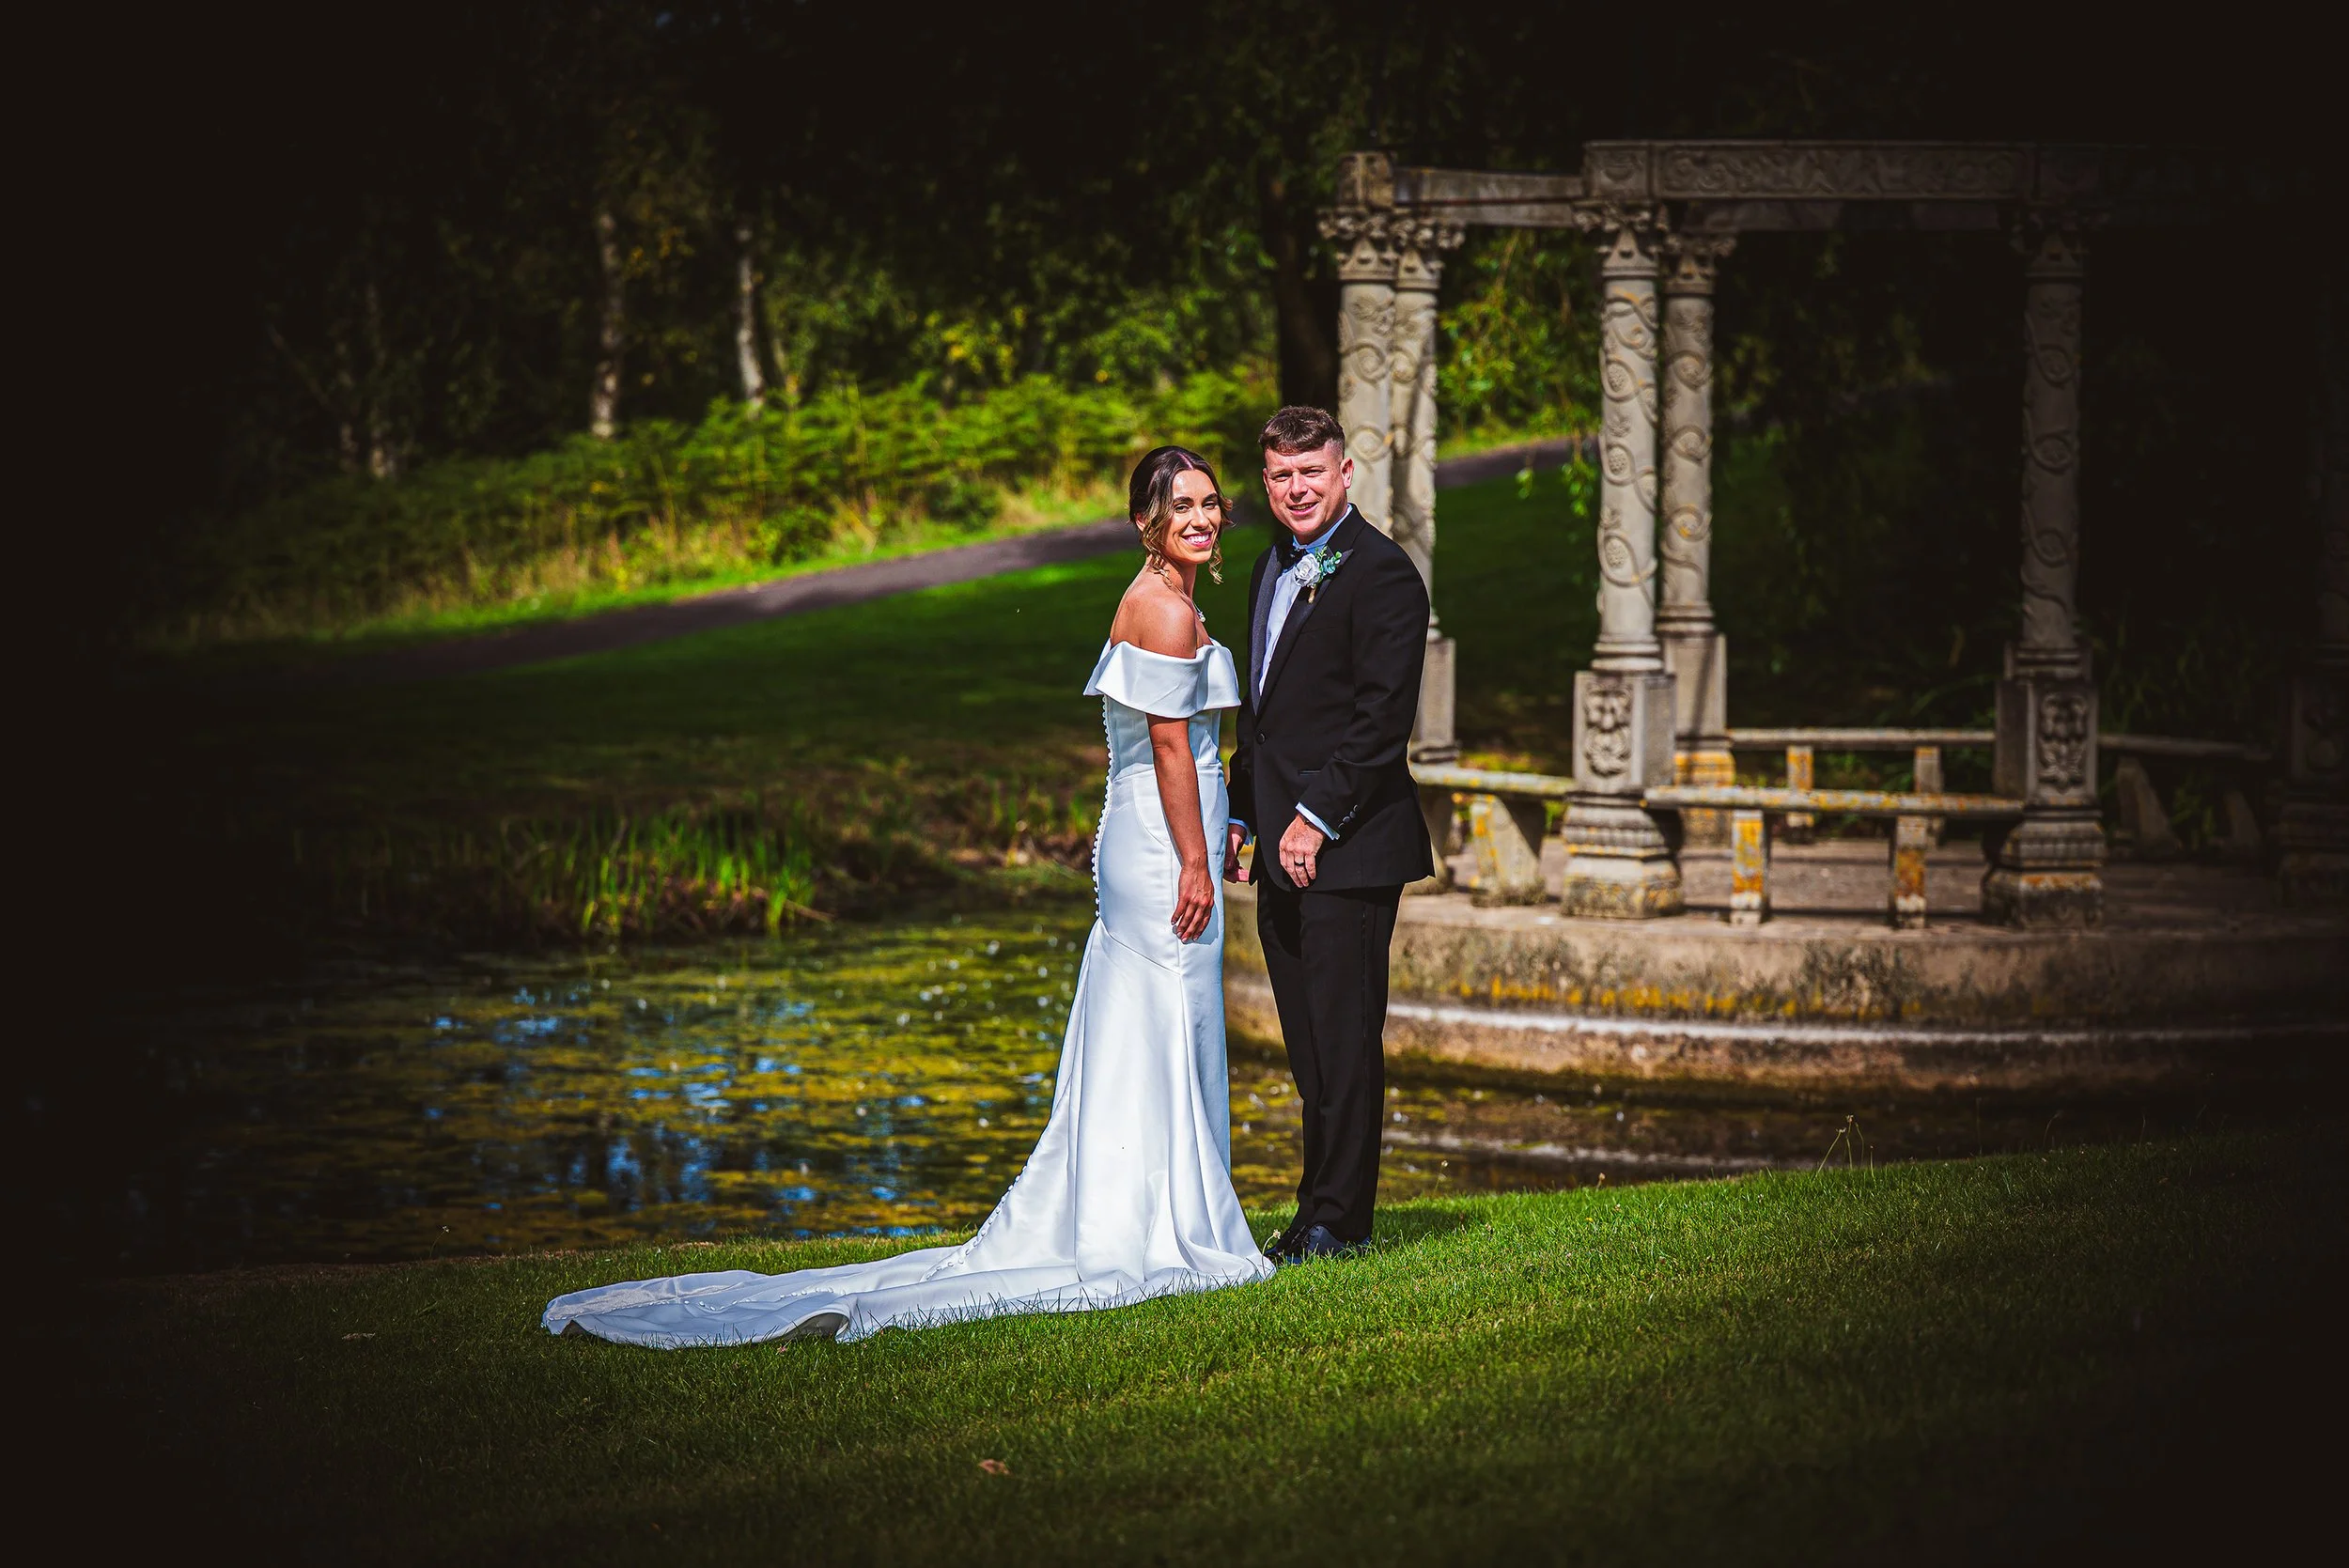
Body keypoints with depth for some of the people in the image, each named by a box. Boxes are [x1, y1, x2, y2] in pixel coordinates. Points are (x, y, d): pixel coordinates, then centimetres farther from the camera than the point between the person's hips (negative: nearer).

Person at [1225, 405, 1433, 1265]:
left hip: (1349, 848, -8)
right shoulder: (1276, 564, 17)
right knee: (1309, 1046, 11)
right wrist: (1239, 813, 17)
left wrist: (1317, 819, -18)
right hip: (1284, 848, 8)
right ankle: (1320, 1211, 17)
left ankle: (1336, 1221, 3)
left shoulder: (1381, 574, -11)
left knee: (1344, 1040, -3)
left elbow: (1383, 719, -17)